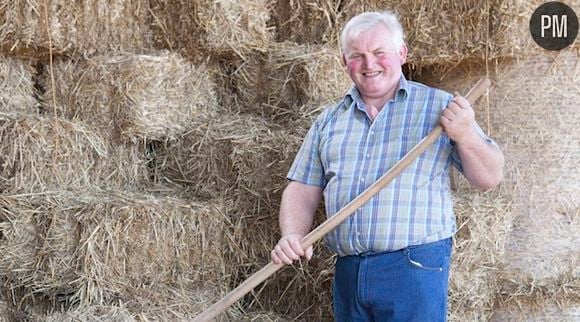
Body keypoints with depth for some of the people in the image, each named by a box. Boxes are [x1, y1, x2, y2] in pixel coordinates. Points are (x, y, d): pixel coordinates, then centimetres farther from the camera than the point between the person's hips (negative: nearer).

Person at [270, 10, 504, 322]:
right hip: (347, 272, 4)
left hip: (414, 269, -4)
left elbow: (489, 178, 3)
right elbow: (303, 191, 13)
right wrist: (292, 235, -6)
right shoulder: (328, 121, 14)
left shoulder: (439, 107, 3)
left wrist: (466, 136, -16)